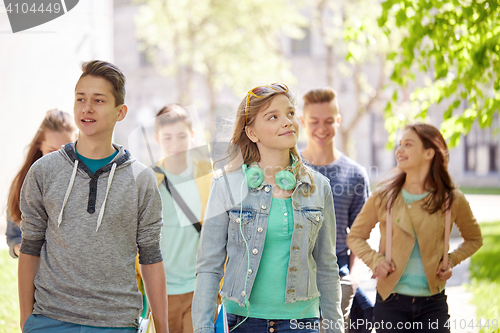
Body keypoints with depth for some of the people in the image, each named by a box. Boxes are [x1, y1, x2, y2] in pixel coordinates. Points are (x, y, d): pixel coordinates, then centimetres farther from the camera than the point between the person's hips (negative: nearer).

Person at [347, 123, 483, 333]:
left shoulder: (452, 200, 1)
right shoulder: (384, 196, 1)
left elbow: (474, 239, 18)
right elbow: (355, 237, 12)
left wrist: (451, 260, 2)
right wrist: (374, 261, -5)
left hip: (433, 302, 0)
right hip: (391, 301, 0)